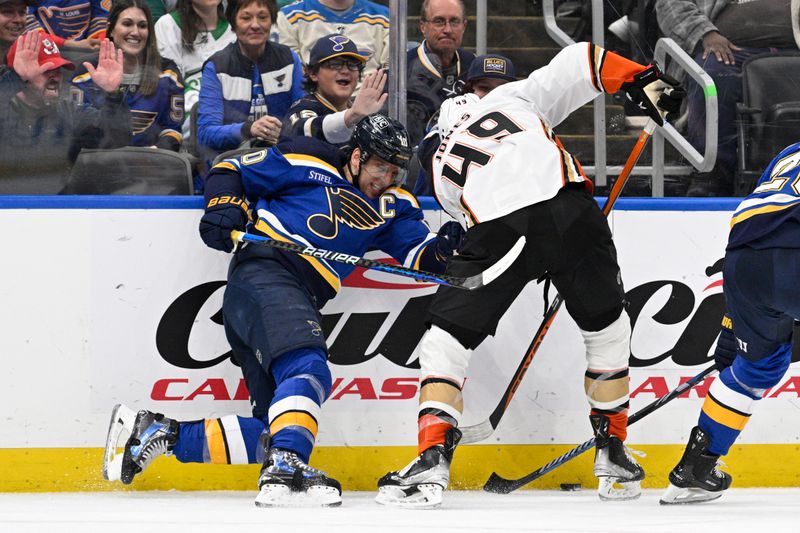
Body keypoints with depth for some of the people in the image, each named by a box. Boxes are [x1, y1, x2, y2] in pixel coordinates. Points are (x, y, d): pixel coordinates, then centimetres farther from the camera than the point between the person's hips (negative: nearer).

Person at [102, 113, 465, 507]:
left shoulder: (392, 205, 22)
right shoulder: (307, 162, 7)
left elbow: (418, 254, 11)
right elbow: (230, 171, 10)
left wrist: (440, 250, -11)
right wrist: (225, 206, -9)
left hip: (301, 304, 7)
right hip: (264, 272, -7)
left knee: (272, 436, 0)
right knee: (307, 368, -31)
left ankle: (161, 432, 8)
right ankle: (285, 468, -46)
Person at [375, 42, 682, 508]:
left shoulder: (443, 166, 32)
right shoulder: (516, 97, 29)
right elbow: (579, 62, 18)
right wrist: (641, 79, 21)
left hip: (499, 230, -1)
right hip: (569, 210, 1)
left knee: (446, 341, 13)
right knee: (608, 330, 24)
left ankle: (434, 460, -3)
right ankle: (613, 454, 28)